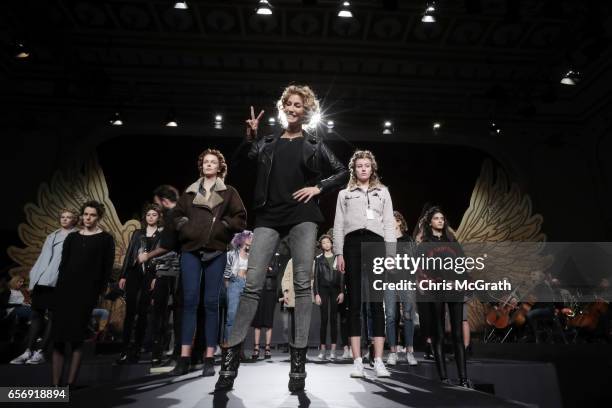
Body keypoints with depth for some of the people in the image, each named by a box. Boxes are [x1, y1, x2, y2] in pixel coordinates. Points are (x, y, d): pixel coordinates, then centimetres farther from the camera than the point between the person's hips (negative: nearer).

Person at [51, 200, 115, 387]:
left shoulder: (106, 239, 3)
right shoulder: (72, 237, 14)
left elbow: (107, 268, -1)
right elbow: (63, 264, 11)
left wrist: (97, 292, -8)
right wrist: (60, 288, 1)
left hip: (87, 291, -4)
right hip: (65, 289, 4)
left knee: (76, 338, -3)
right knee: (58, 336, 1)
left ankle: (71, 382, 3)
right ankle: (55, 383, 7)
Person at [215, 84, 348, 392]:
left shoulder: (314, 144, 13)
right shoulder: (268, 142, 16)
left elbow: (341, 172, 13)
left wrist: (318, 187, 0)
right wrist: (249, 137, -4)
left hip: (302, 216, -1)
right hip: (269, 216, 1)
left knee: (302, 284, -4)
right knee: (252, 284, -6)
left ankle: (298, 361, 3)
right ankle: (231, 356, 2)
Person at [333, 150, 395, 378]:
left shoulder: (383, 192, 19)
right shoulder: (344, 194, 18)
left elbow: (389, 223, 13)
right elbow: (339, 225, 11)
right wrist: (339, 253, -1)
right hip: (353, 244, 0)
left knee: (376, 302, -3)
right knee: (354, 302, -2)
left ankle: (378, 361, 0)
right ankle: (357, 361, 1)